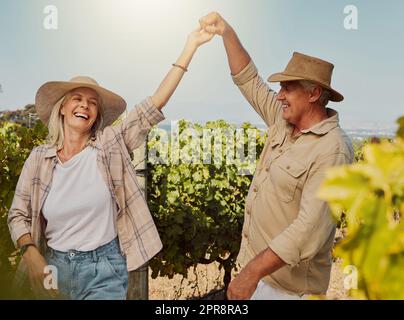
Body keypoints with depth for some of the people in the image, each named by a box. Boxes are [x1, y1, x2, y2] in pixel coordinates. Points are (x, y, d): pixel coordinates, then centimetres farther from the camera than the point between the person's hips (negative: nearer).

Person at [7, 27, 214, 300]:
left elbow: (155, 102, -12)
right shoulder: (39, 158, -2)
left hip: (103, 269, -1)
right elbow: (18, 215, 4)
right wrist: (32, 255, -13)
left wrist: (191, 45, -15)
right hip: (55, 267, 2)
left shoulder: (110, 145, -7)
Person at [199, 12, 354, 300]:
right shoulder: (285, 121, 2)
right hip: (255, 260, 8)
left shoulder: (332, 151, -24)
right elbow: (249, 80, 11)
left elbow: (310, 229, -30)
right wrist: (227, 32, 1)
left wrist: (253, 272, -32)